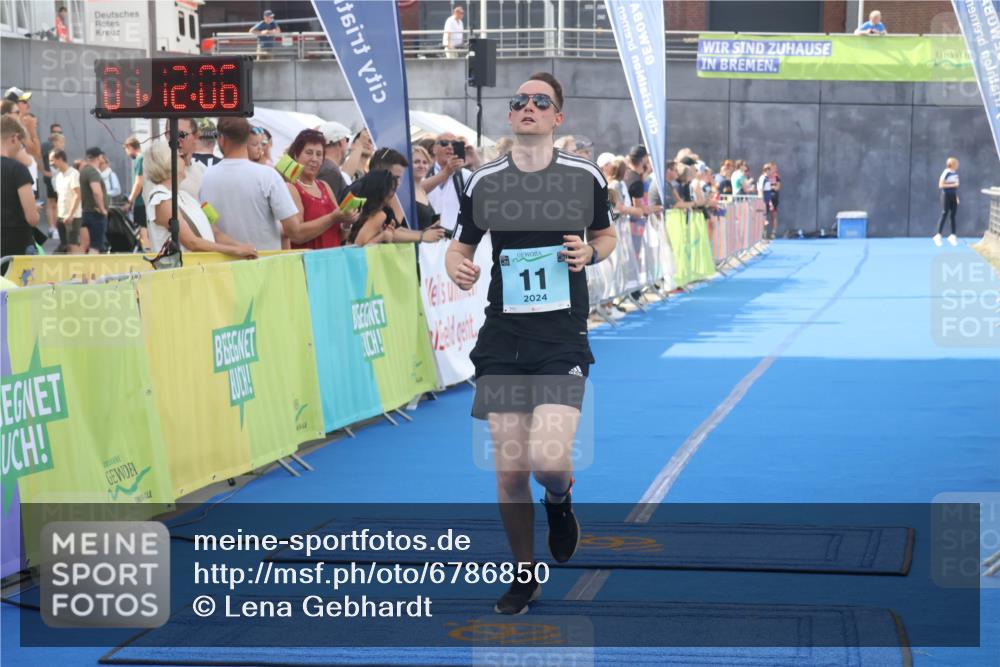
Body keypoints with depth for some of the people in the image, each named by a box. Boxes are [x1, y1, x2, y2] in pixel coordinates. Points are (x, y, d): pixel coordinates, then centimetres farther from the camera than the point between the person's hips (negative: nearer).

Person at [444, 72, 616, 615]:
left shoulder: (586, 176, 1)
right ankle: (524, 574, 23)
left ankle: (559, 500, 21)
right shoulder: (483, 182, 3)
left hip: (563, 340, -2)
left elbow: (606, 235, 16)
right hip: (502, 342, 2)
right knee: (509, 469, 2)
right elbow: (462, 245, 13)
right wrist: (457, 266, -10)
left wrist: (590, 252, -7)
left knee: (549, 459, -18)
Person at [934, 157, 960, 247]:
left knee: (953, 215, 7)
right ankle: (938, 236, -1)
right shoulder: (946, 173, -14)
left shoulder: (955, 173, 9)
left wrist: (957, 197, 17)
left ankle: (952, 236, 12)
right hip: (946, 195, -7)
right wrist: (953, 185, -20)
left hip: (953, 196, 7)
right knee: (944, 215, -6)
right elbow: (941, 185, -18)